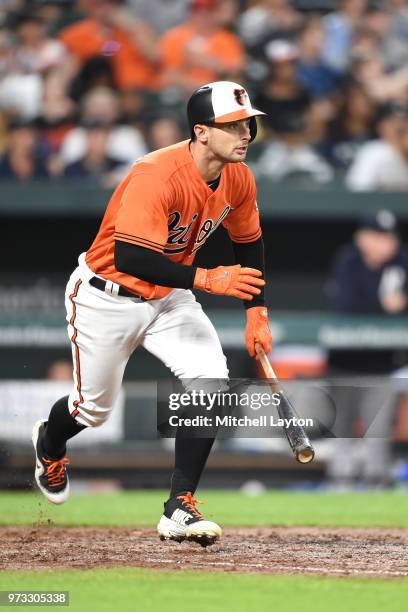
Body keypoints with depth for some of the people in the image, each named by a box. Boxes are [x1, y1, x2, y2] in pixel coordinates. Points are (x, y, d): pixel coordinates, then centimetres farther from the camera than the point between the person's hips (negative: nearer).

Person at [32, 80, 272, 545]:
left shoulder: (238, 180, -9)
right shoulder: (157, 176, -33)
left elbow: (248, 243, 10)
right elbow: (129, 257, -40)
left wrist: (256, 312, 5)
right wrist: (205, 278, -41)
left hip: (169, 298, 6)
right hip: (107, 297, -6)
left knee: (210, 380, -18)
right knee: (93, 408, 11)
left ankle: (179, 509, -12)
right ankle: (49, 445, 50)